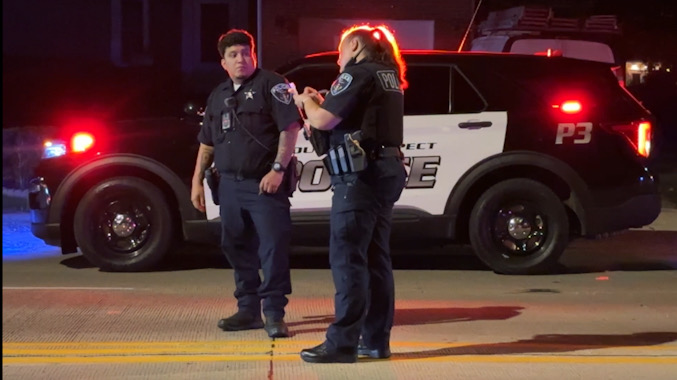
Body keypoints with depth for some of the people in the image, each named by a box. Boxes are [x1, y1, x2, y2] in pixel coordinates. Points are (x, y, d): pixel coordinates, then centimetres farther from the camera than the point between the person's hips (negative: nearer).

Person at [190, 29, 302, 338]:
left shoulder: (271, 84, -3)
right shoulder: (218, 96, 18)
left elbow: (290, 127, -11)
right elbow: (207, 143, 23)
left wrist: (278, 169, -18)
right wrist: (197, 180, 15)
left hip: (265, 184, -7)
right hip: (230, 185, 7)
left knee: (273, 248, -9)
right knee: (238, 249, 10)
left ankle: (274, 313, -5)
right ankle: (248, 310, 19)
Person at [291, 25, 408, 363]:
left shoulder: (358, 74, -8)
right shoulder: (388, 75, 19)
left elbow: (322, 121, -12)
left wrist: (306, 102, 7)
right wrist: (321, 102, 14)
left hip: (360, 174, -9)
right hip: (385, 170, 9)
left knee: (347, 259, -9)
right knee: (375, 259, 10)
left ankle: (342, 344, -10)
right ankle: (376, 340, 13)